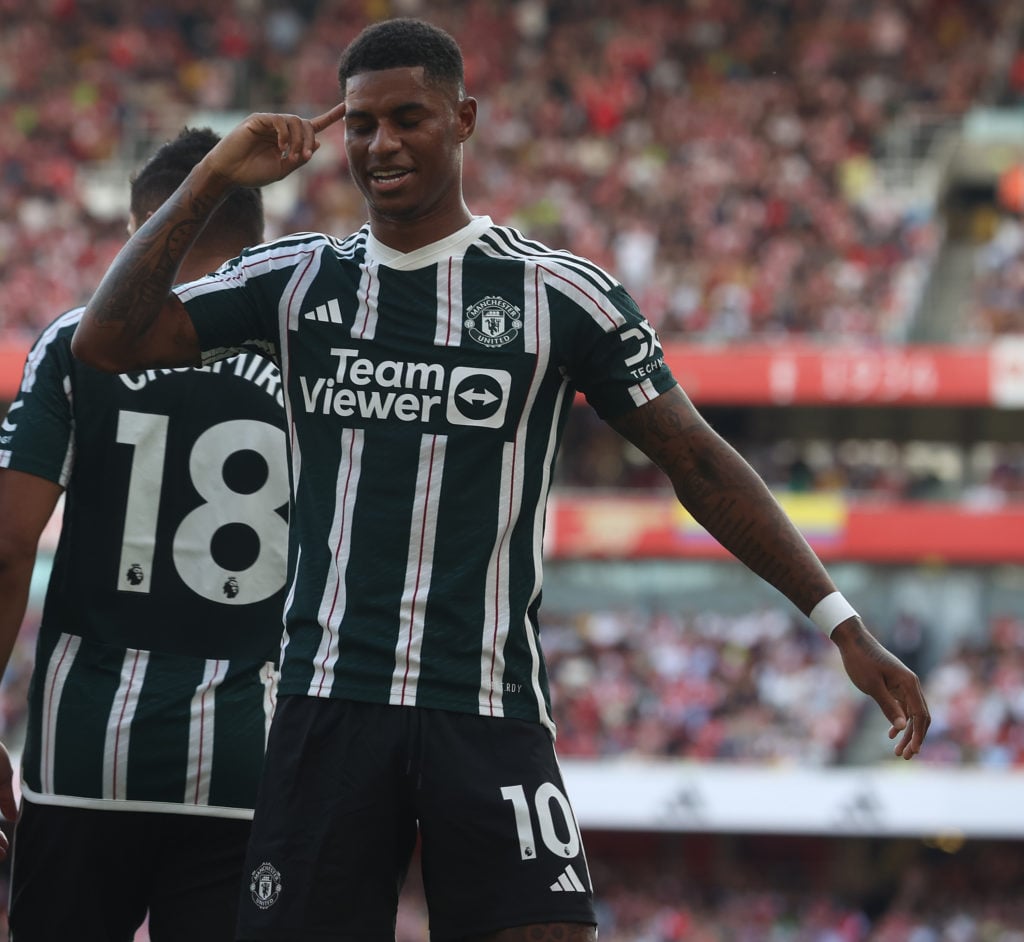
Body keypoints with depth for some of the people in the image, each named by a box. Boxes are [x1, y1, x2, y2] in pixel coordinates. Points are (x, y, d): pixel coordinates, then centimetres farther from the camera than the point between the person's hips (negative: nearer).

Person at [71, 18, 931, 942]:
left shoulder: (559, 295, 3)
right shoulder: (296, 280, 10)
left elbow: (698, 460, 5)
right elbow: (107, 339, 2)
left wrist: (840, 621, -1)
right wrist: (210, 182, -5)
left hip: (490, 713, -2)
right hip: (330, 704, 2)